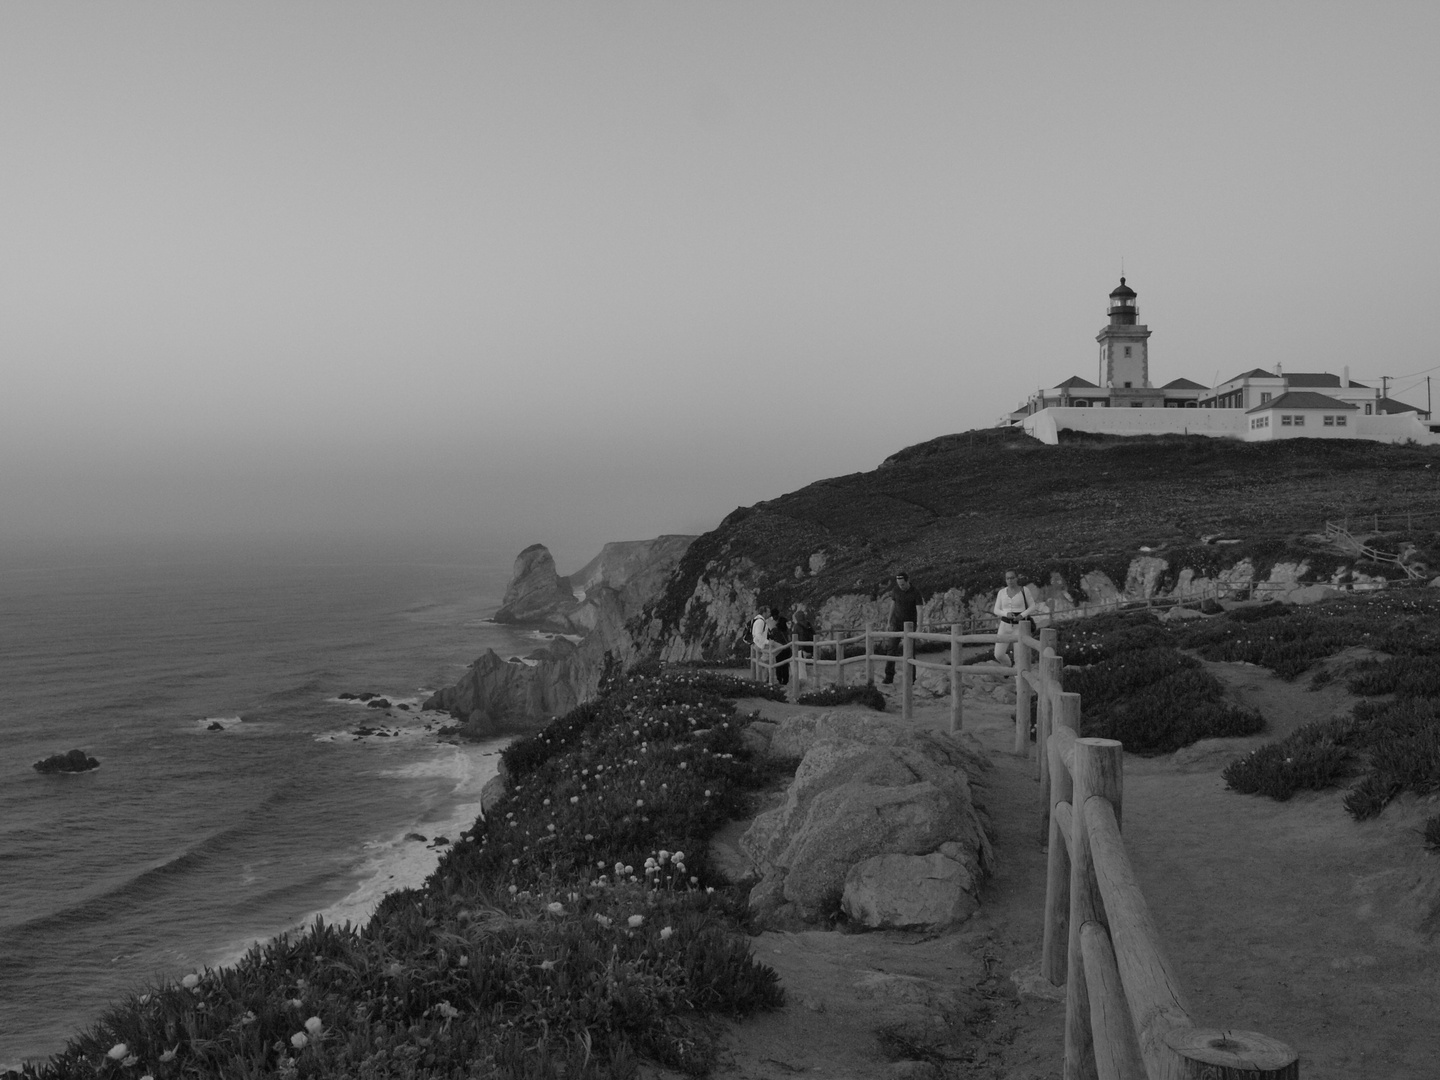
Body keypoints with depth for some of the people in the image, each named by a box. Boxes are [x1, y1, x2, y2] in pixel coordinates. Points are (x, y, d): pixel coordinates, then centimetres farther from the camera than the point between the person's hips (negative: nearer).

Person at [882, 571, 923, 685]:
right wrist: (889, 622, 12)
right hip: (897, 623, 3)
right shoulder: (895, 590, -5)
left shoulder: (916, 592, -17)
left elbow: (919, 611, -20)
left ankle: (911, 679, 5)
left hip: (910, 624, -3)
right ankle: (889, 676, -6)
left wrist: (919, 628, -29)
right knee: (891, 648, -9)